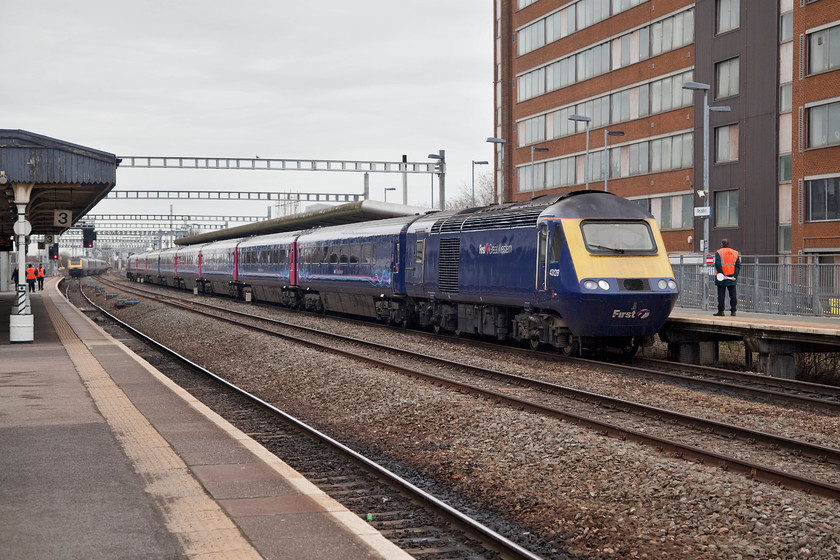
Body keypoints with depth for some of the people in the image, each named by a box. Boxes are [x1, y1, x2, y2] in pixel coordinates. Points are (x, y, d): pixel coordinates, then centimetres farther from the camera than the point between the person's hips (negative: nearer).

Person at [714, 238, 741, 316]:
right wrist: (735, 276, -3)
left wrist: (723, 275, -15)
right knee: (733, 295, 6)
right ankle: (733, 311, 4)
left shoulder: (719, 252, -4)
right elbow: (738, 265, 2)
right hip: (732, 278, 3)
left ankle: (720, 311, 0)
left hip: (721, 278, -3)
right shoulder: (735, 253, 10)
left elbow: (718, 265, -15)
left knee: (721, 295, 0)